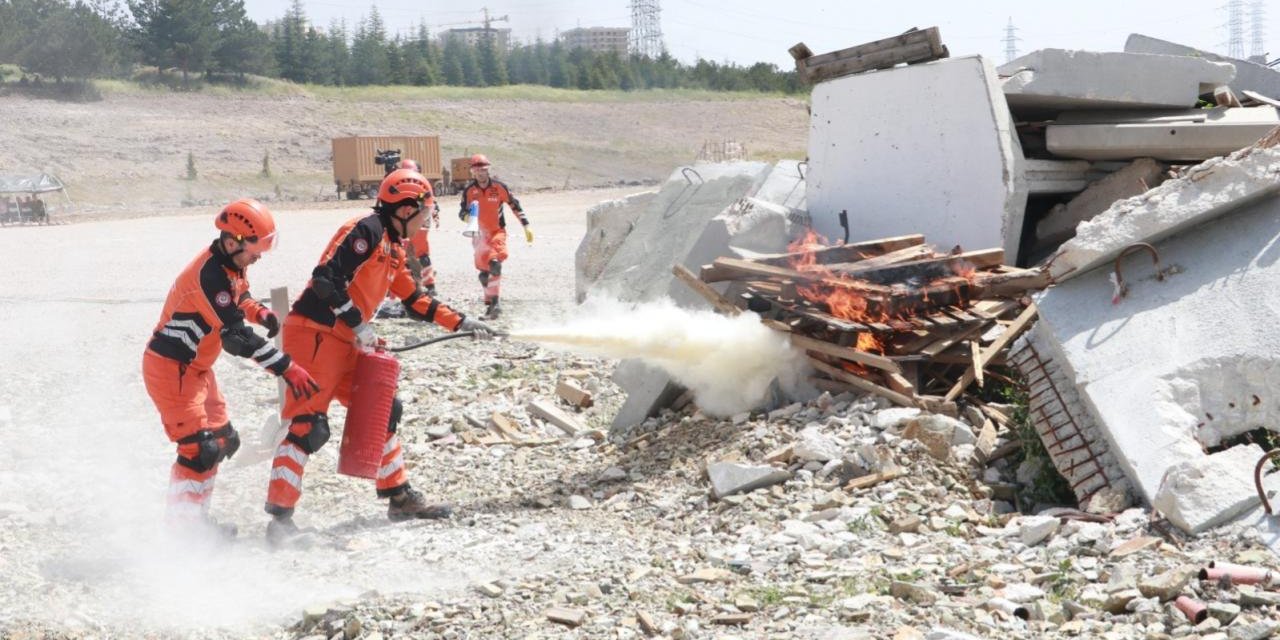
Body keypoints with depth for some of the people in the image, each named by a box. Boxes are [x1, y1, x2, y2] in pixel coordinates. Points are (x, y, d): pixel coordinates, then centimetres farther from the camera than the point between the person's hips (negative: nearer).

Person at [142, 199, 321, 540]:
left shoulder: (230, 263, 1)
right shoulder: (211, 274, -28)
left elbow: (238, 295, 24)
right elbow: (237, 338, -31)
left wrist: (257, 311, 0)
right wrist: (287, 369, -31)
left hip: (196, 368, 10)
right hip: (171, 369, -10)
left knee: (223, 441, 13)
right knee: (199, 448, -13)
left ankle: (196, 519, 23)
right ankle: (181, 526, -5)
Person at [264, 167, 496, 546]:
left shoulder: (392, 249, 19)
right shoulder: (365, 231, -12)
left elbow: (415, 302, 28)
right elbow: (325, 277, -22)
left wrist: (461, 324, 26)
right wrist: (359, 324, -19)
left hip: (345, 344, 10)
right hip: (314, 335, -10)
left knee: (383, 411, 15)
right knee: (308, 426, -15)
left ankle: (400, 499, 24)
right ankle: (280, 517, -16)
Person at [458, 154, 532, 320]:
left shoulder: (499, 187, -4)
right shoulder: (469, 190, -2)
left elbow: (515, 205, 3)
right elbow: (462, 211, -2)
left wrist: (526, 225, 0)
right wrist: (466, 216, -27)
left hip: (497, 231, -2)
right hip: (480, 234, 2)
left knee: (495, 264, -23)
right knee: (483, 272, -3)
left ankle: (493, 303, -24)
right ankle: (490, 303, 15)